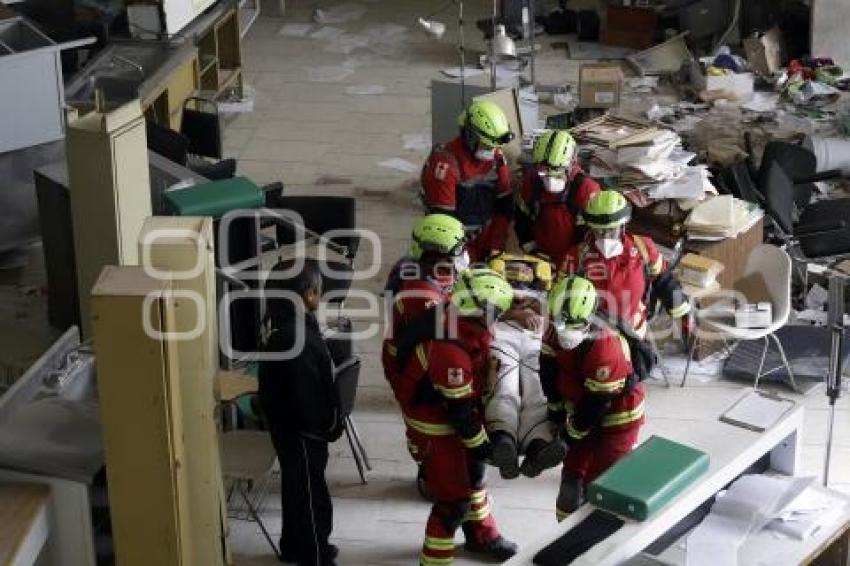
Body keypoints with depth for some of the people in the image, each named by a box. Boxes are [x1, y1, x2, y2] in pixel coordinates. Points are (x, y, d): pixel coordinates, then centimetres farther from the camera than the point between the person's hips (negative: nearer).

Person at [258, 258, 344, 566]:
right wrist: (329, 427, -13)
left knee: (297, 488, 24)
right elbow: (306, 396, -28)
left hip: (291, 428, 10)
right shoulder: (295, 338, -30)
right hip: (302, 432, -10)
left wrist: (328, 423, 15)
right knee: (311, 497, 5)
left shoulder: (284, 326, 2)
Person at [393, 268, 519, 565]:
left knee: (471, 472, 26)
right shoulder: (450, 350, -38)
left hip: (452, 410, 10)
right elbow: (460, 409, -26)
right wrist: (480, 443, -13)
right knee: (453, 498, -1)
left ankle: (481, 535, 47)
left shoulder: (458, 319, -11)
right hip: (435, 426, -10)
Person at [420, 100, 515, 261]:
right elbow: (442, 216, -21)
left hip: (485, 237, 6)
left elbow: (504, 206, 5)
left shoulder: (497, 158, 1)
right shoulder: (446, 161, -20)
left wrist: (496, 249, -3)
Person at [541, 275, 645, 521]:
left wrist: (573, 431, -14)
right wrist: (556, 411, 5)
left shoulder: (605, 347, -34)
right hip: (581, 407, 8)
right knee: (572, 473, 18)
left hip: (616, 416, -8)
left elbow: (596, 402, -26)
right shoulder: (557, 331, -12)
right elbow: (550, 370, 1)